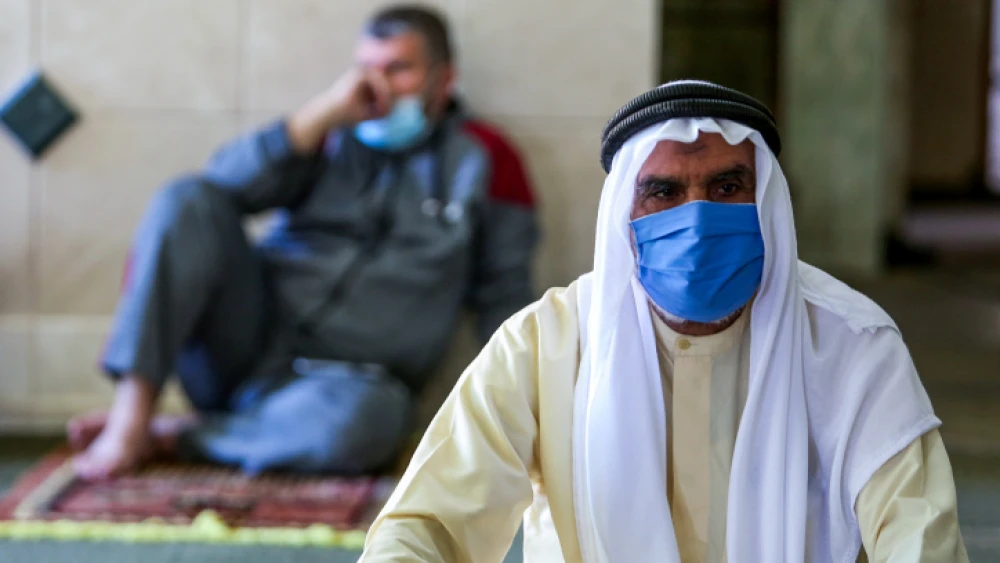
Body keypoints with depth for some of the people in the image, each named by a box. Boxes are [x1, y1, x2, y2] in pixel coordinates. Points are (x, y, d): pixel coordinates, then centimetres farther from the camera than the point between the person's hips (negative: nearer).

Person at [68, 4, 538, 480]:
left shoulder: (485, 158, 7)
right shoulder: (332, 136, 13)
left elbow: (505, 299, 4)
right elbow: (230, 185, -4)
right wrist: (326, 110, -11)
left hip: (349, 380, -3)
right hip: (251, 340, 3)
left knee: (362, 417, -40)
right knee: (188, 200, -19)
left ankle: (167, 437, -18)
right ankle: (130, 418, -25)